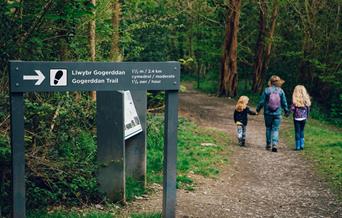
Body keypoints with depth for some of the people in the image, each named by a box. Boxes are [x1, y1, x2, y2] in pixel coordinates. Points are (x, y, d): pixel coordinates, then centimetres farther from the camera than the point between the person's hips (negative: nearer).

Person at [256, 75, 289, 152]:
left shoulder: (266, 90, -8)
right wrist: (286, 111, 18)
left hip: (268, 113, 0)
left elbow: (262, 101, -5)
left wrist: (258, 109, 11)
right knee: (275, 129, 5)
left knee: (268, 128, 14)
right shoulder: (281, 91, -4)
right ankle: (275, 144, -10)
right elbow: (284, 102, 3)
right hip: (277, 114, 0)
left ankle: (268, 144, 19)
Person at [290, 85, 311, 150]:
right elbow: (308, 109, 1)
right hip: (304, 118, 3)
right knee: (302, 131, 17)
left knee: (297, 132, 5)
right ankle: (302, 145, 17)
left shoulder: (295, 100, -13)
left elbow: (292, 109, -15)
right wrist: (306, 116, 13)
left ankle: (298, 146, 7)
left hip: (297, 118, -3)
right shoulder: (306, 99, -3)